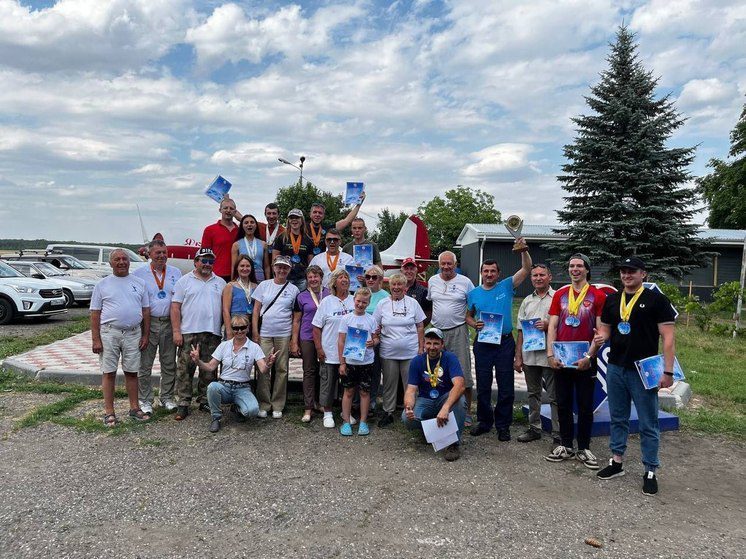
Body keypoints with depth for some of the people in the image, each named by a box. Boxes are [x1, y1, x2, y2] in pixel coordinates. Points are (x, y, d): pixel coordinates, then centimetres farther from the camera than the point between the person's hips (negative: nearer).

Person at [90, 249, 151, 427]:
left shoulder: (139, 283, 10)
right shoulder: (103, 284, 3)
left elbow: (146, 310, 11)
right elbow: (95, 313, 1)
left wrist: (145, 335, 5)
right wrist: (95, 339, -7)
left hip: (133, 333, 2)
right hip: (109, 333, -2)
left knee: (132, 372, 9)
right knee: (109, 372, 2)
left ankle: (134, 408, 18)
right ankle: (109, 412, 9)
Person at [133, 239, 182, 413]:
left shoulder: (176, 273, 9)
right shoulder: (139, 273, 2)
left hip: (169, 323, 2)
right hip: (148, 323, -2)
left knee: (169, 364, 9)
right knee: (145, 365, 2)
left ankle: (167, 397, 22)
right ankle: (145, 400, 13)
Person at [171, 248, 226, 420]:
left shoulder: (220, 282, 14)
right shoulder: (184, 281, 5)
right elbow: (175, 307, 0)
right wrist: (176, 331, -8)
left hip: (213, 333, 3)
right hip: (189, 333, -3)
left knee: (209, 371, 8)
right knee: (185, 370, -2)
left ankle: (205, 401, 19)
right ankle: (183, 404, 5)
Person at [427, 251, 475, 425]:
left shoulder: (465, 282, -2)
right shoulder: (432, 281, 9)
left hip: (458, 331, -3)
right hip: (436, 331, 4)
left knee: (463, 375, -3)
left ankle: (466, 414, 6)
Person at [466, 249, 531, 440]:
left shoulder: (506, 287, 1)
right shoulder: (474, 294, 6)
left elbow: (526, 269, -6)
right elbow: (468, 316, 15)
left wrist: (523, 250, -20)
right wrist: (474, 324, -7)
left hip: (505, 342, -1)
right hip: (483, 343, 2)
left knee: (506, 387, 3)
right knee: (483, 386, 9)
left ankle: (503, 425, 16)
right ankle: (484, 421, 24)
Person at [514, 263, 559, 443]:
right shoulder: (527, 301, 15)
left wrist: (549, 325, -19)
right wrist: (518, 357, 10)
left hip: (549, 355, -6)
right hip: (529, 355, 6)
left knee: (554, 396, -1)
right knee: (533, 394, 15)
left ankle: (558, 434, 6)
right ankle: (534, 428, 26)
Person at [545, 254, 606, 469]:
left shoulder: (597, 296, -2)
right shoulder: (560, 295, 7)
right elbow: (552, 327, 5)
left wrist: (589, 356, -13)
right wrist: (550, 354, -5)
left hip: (584, 360, -3)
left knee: (585, 406, 6)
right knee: (563, 404, 10)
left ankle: (584, 448, 18)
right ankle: (566, 446, 21)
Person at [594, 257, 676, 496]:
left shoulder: (656, 299, -6)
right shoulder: (612, 300, 10)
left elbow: (668, 336, -8)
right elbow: (605, 328, 17)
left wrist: (668, 371, -14)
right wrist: (600, 337, -9)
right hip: (615, 368, 5)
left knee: (648, 424, 4)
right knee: (618, 418, 15)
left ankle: (650, 472, 14)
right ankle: (616, 462, 27)